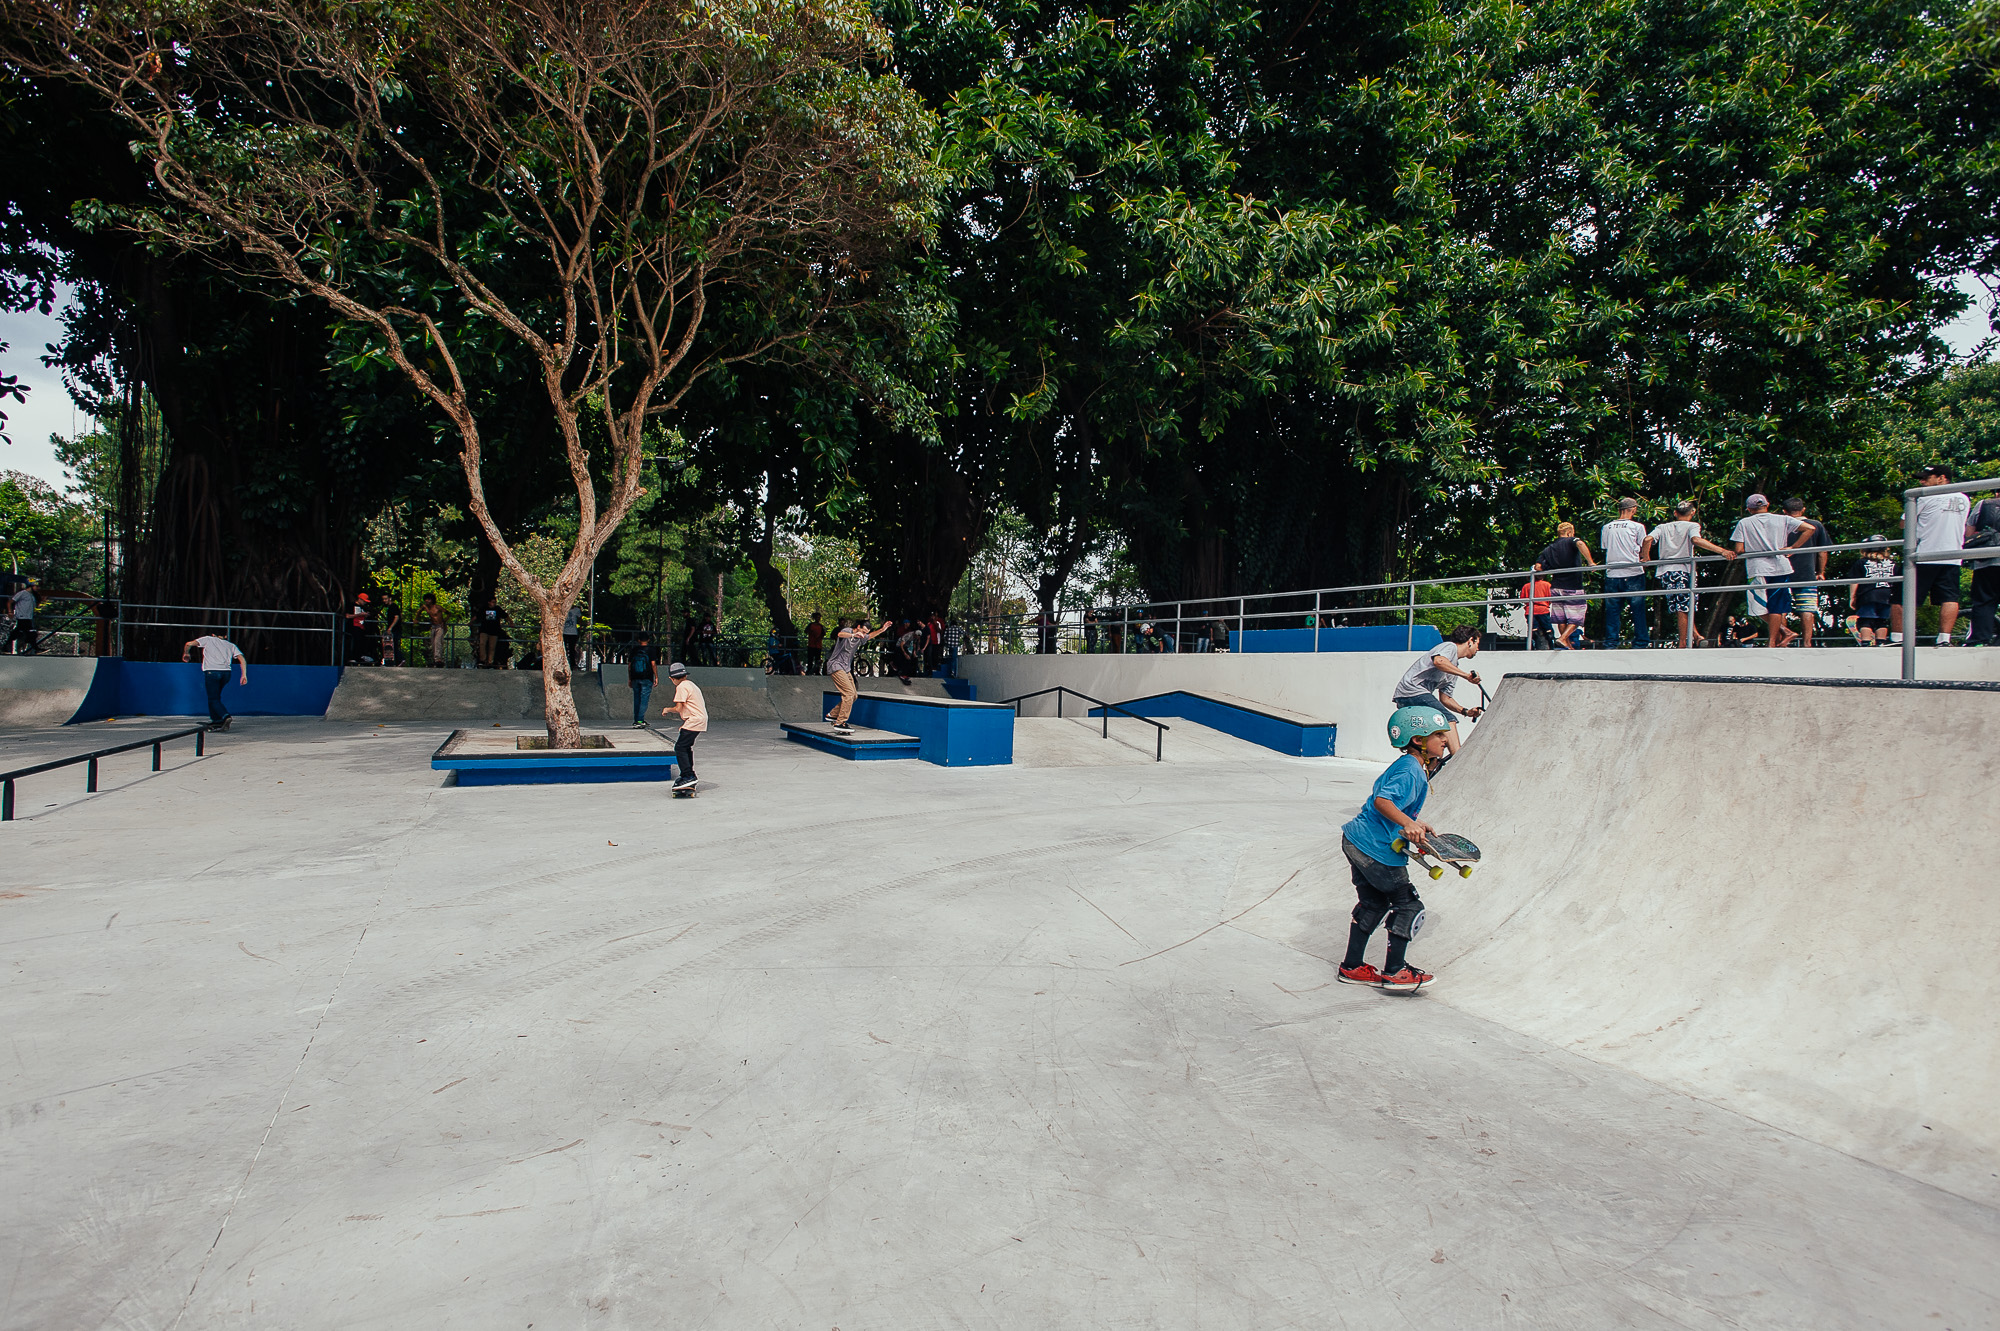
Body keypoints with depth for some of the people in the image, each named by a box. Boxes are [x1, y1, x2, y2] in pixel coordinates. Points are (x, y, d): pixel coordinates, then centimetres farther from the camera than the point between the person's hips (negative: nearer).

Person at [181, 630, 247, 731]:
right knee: (215, 697, 21)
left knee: (213, 699, -3)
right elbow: (242, 660, 8)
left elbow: (189, 644, 5)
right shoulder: (231, 645, 21)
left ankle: (225, 716, -25)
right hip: (226, 672, 4)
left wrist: (186, 653, 26)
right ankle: (216, 720, 21)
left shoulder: (208, 639, 16)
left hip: (211, 672, -4)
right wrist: (244, 675, 2)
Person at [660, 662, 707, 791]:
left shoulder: (682, 687, -10)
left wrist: (667, 709, 5)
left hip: (694, 721, -10)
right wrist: (685, 724, 22)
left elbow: (679, 708, -15)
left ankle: (687, 776, -16)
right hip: (701, 719, 10)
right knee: (686, 747, 18)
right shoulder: (691, 684, 19)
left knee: (680, 747, -10)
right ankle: (689, 775, 24)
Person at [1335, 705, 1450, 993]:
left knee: (1373, 903, 18)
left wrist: (1414, 823, 24)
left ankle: (1352, 967, 24)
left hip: (1356, 841, 10)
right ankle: (1394, 972, 9)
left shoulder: (1404, 765, 14)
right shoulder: (1412, 771, -17)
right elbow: (1381, 800, -30)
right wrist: (1407, 824, -39)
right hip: (1377, 850, -10)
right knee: (1409, 905, 3)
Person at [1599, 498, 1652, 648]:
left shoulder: (1606, 527, 10)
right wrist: (1646, 562, 17)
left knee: (1612, 610, 6)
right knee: (1638, 610, 4)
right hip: (1633, 574, -3)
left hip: (1611, 574, 3)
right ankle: (1641, 642, 6)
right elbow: (1644, 552, 0)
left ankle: (1611, 642, 5)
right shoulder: (1637, 526, -1)